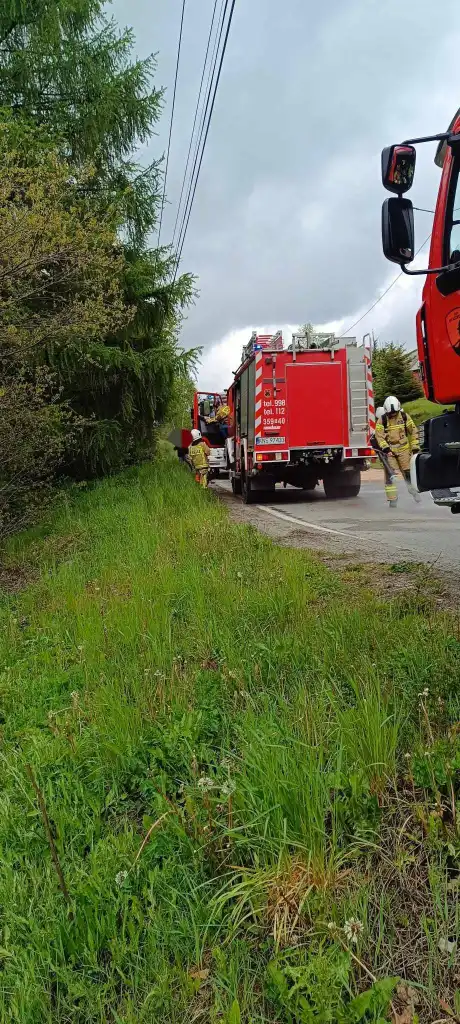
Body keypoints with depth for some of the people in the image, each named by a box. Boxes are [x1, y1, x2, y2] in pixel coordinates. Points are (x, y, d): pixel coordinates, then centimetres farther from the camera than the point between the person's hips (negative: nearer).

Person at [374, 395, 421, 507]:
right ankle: (392, 498, -2)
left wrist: (415, 447, 1)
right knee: (389, 474, -6)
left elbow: (413, 431, 5)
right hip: (389, 450, -1)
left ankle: (414, 491, 26)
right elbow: (379, 435, -9)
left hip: (404, 449, 1)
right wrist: (385, 447, -21)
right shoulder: (382, 420, -5)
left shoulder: (404, 416, 0)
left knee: (408, 472, 5)